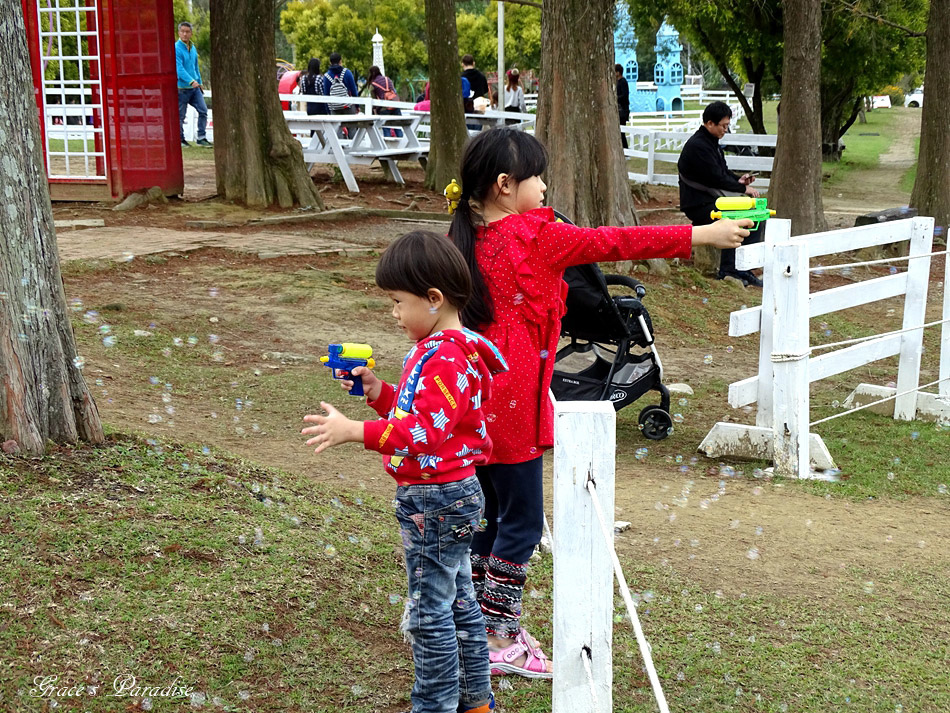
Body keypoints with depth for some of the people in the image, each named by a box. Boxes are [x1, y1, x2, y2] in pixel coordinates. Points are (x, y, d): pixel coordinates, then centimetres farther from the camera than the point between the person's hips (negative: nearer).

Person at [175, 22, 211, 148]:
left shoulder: (193, 48, 11)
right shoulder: (176, 48, -12)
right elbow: (179, 68, -22)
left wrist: (199, 82, 20)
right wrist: (191, 81, -34)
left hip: (194, 87, 6)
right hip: (182, 88, -6)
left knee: (203, 110, -3)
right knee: (180, 116, 2)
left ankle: (201, 138, 3)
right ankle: (180, 140, 14)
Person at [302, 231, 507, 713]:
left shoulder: (444, 358, -21)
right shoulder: (441, 349, 12)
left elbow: (424, 432, -31)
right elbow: (417, 413, 19)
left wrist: (353, 432, -33)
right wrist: (377, 391, 5)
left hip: (434, 500, -11)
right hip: (452, 495, 11)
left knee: (429, 611, -2)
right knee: (458, 602, 18)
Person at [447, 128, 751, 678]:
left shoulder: (469, 237, 7)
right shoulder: (532, 235, -14)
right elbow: (612, 243, -12)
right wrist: (701, 235, -8)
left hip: (475, 401, 8)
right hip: (513, 404, -8)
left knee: (487, 514, 17)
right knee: (521, 520, 2)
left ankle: (479, 625, 25)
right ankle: (500, 641, 9)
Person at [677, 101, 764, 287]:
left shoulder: (712, 142, 16)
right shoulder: (697, 146, -17)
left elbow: (723, 171, 23)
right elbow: (716, 178, -21)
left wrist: (739, 180, 2)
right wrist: (743, 189, -14)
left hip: (714, 202, 10)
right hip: (699, 206, -10)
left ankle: (743, 269, 2)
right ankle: (728, 271, -20)